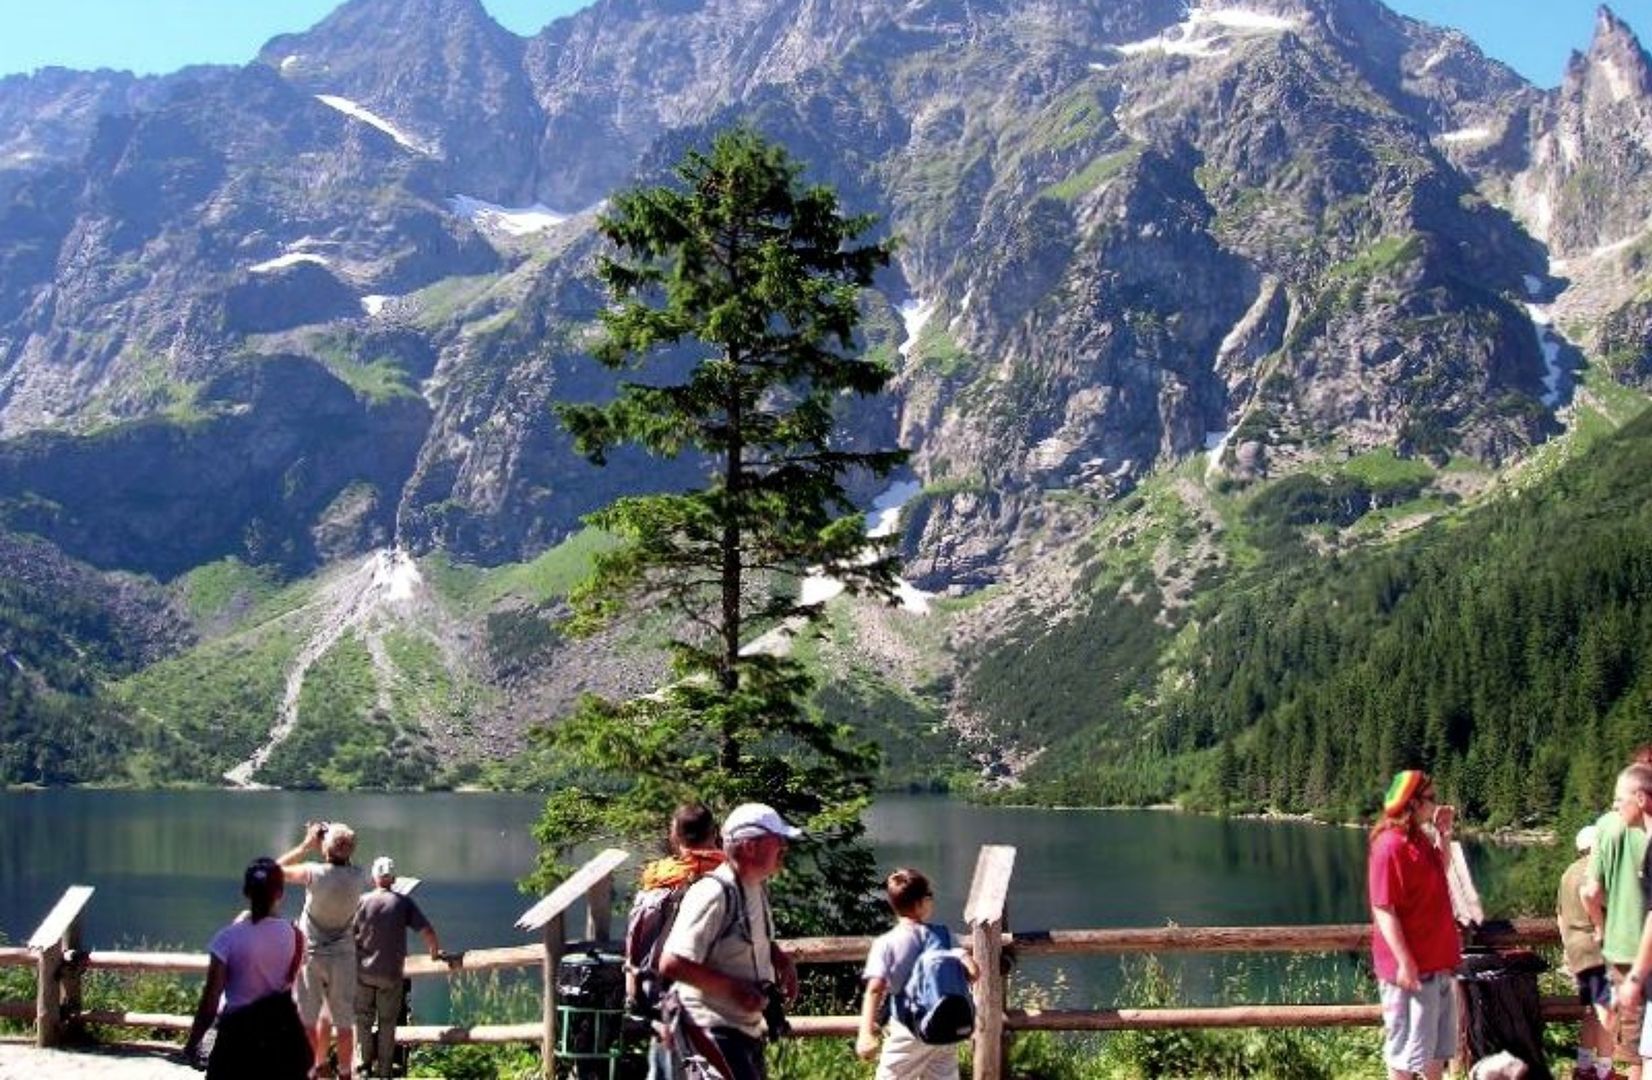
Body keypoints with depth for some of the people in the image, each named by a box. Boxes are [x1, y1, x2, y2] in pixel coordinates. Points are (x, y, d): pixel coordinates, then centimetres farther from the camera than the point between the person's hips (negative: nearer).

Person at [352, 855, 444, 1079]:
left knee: (363, 1019, 16)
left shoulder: (362, 902, -1)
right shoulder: (404, 902, -3)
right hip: (391, 973, -1)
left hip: (363, 971, 1)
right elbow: (427, 932, -7)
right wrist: (435, 952, 12)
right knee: (387, 1022, 10)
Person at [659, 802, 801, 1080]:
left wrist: (781, 960, 8)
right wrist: (733, 988, -23)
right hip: (714, 1031, -10)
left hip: (747, 1029, 10)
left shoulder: (758, 888, 8)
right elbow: (671, 964, -26)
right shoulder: (714, 893, -22)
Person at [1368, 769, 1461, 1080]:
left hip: (1437, 963, 10)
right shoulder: (1391, 845, -19)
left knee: (1438, 1044, 20)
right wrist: (1404, 962, -25)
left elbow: (1441, 870, 30)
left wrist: (1444, 833, 14)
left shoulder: (1420, 839, 9)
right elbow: (1383, 909, -22)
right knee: (1407, 1048, 0)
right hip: (1411, 967, -10)